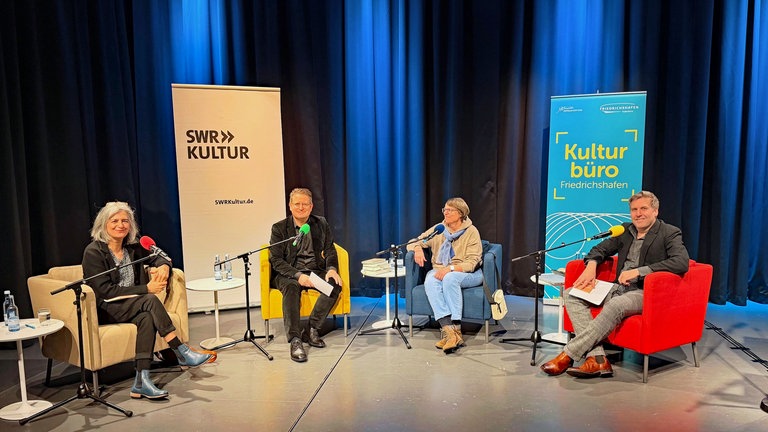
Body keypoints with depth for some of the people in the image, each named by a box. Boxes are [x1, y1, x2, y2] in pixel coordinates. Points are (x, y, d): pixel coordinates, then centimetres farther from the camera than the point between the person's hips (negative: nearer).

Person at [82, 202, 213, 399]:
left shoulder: (133, 248, 9)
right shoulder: (93, 252, -8)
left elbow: (157, 257, 19)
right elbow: (105, 290, -15)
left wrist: (164, 266, -9)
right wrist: (145, 289, -21)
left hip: (132, 305, 5)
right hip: (105, 309, -5)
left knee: (147, 318, -31)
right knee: (150, 300, -31)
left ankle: (141, 382, -35)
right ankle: (182, 353, -29)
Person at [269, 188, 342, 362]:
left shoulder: (321, 224, 11)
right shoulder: (279, 228, 1)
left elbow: (330, 250, 8)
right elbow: (275, 260, -7)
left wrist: (332, 269, -15)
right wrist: (298, 275, -23)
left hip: (315, 270, 3)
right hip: (288, 273, -3)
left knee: (335, 284, -27)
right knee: (291, 286, -36)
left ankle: (312, 329, -18)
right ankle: (295, 340, -37)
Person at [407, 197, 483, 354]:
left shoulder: (471, 232, -4)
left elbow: (471, 263, -12)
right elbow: (412, 243, 13)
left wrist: (450, 268, -27)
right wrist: (418, 249, -11)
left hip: (467, 274, -3)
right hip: (440, 271, 3)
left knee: (450, 278, -38)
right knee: (430, 280, -32)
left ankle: (456, 330, -40)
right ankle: (449, 331, -45)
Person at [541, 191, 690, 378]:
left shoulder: (670, 234, -1)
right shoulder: (625, 230, 17)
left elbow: (681, 262, -19)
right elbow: (600, 249, 24)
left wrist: (638, 271, -24)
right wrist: (591, 265, -1)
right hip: (619, 287, 7)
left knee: (616, 305, -39)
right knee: (571, 294, -12)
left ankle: (567, 355, -33)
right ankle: (597, 359, -26)